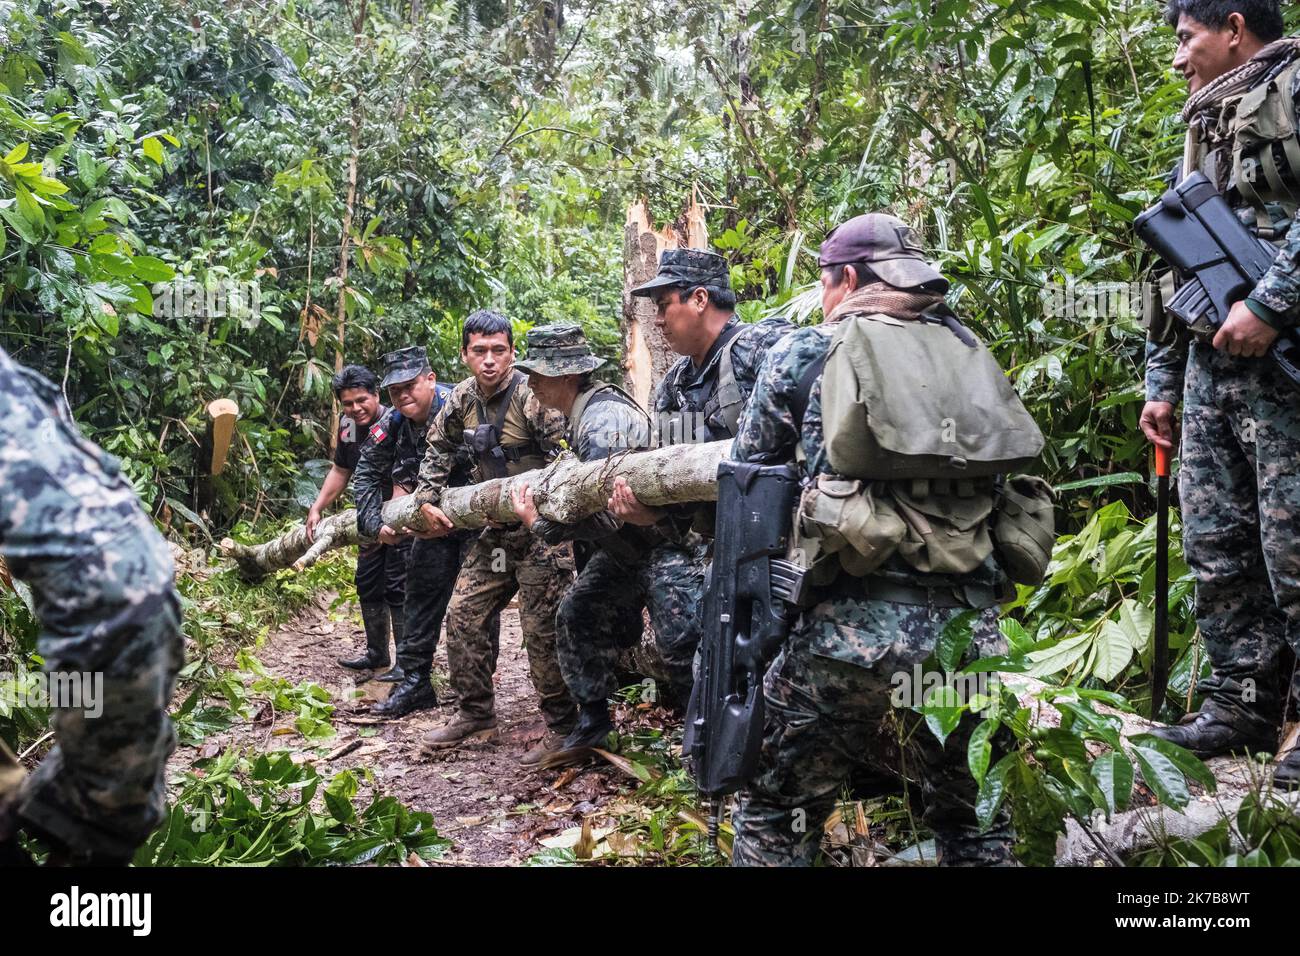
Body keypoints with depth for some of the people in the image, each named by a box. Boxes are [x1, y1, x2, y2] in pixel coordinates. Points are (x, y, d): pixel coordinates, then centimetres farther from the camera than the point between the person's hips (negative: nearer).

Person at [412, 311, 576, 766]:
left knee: (542, 628, -7)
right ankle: (475, 714, 23)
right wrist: (427, 501, 12)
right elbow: (438, 449, 20)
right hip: (496, 529, 7)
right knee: (463, 614, 9)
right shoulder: (462, 399, 3)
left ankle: (562, 728, 5)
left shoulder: (531, 395, -18)